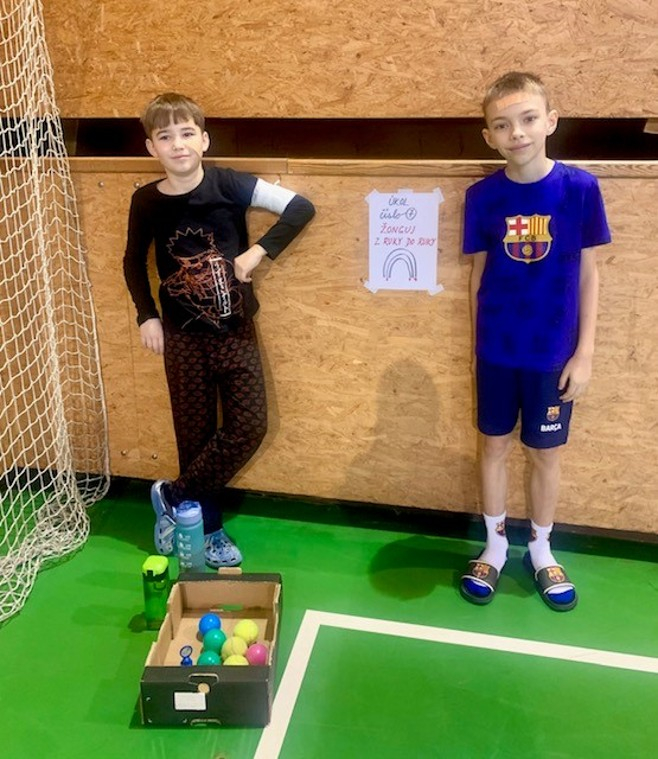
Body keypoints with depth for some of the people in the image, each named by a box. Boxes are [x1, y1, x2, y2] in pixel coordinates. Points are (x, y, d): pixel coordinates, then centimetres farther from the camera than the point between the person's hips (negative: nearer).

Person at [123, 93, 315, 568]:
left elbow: (301, 207, -15)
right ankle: (208, 529, 24)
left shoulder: (228, 184, -11)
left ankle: (173, 498, 15)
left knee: (249, 426, -4)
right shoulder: (146, 201, -4)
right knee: (195, 433, 7)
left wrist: (259, 251, -21)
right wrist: (147, 316, 2)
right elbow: (134, 262, 11)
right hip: (183, 335, 1)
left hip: (235, 329, 0)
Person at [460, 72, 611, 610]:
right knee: (494, 446, 13)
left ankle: (541, 550, 35)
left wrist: (585, 352, -5)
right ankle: (495, 546, 33)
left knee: (547, 453, 13)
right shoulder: (482, 196, -6)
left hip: (554, 353, -1)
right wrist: (479, 341, 4)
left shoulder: (580, 188, -9)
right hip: (497, 351, 1)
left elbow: (587, 273, -4)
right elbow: (479, 272, 2)